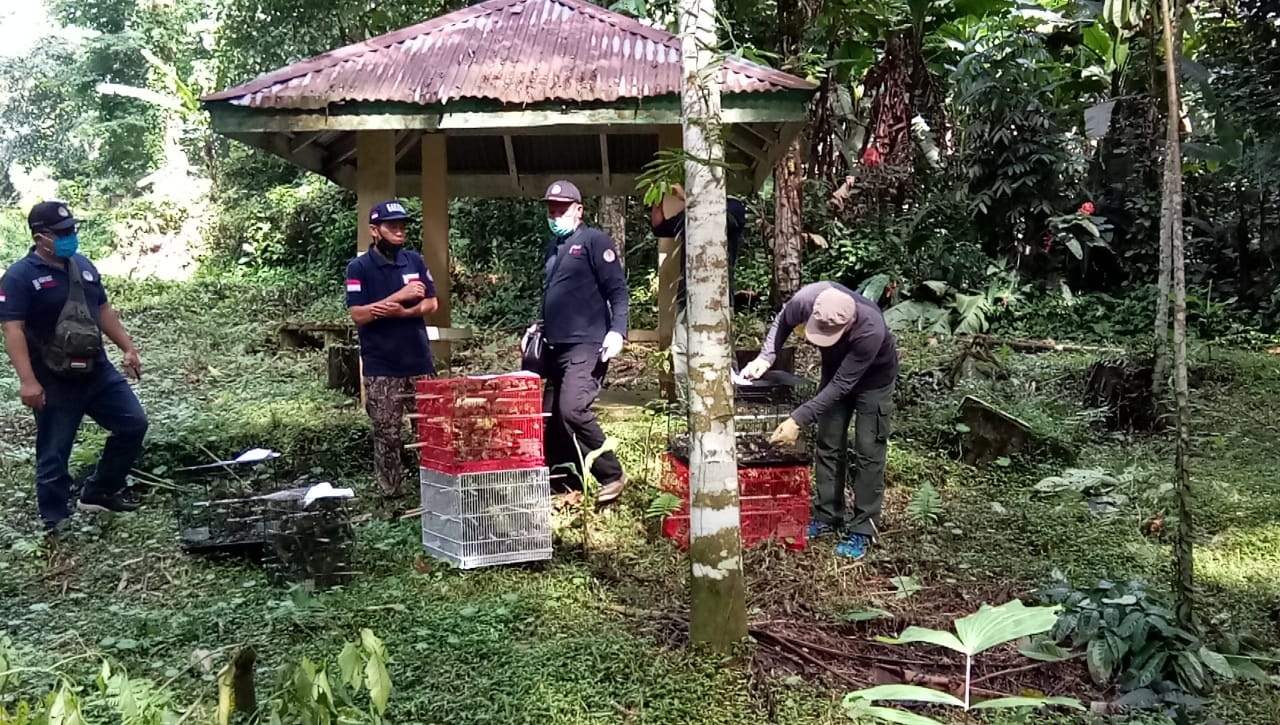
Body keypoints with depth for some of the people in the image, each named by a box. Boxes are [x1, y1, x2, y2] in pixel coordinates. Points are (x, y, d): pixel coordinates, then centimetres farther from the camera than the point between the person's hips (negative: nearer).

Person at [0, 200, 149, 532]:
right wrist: (28, 380, -27)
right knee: (54, 454, 2)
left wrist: (128, 348, 14)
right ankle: (56, 524, 15)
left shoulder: (83, 265, 8)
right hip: (55, 383, -7)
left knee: (134, 424, 10)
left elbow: (104, 310, 17)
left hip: (98, 371, 7)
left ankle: (98, 492, 25)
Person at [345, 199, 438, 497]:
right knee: (387, 434, 3)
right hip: (381, 367, -3)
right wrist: (399, 295, -18)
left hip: (420, 361, 3)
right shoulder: (359, 268, -5)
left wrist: (403, 312, -13)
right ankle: (390, 492, 13)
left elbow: (431, 304, 6)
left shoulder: (415, 260, 6)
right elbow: (357, 315, -13)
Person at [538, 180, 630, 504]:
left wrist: (617, 331, -22)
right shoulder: (553, 247, 19)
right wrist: (539, 328, 22)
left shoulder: (594, 240, -4)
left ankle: (612, 475, -9)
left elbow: (618, 289, -11)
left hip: (586, 345, -9)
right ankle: (567, 484, 15)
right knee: (551, 417, 6)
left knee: (573, 409, -23)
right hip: (556, 346, 9)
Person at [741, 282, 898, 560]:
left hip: (873, 376, -5)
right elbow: (783, 321, -8)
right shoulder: (808, 298, -33)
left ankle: (863, 529, 4)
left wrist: (798, 420, -38)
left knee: (867, 451, -5)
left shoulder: (871, 330, -44)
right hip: (836, 368, 5)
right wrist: (766, 357, -21)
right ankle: (828, 516, 21)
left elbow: (841, 385, -36)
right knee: (828, 445, 8)